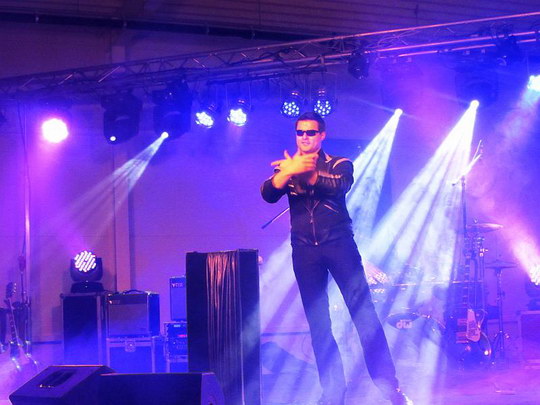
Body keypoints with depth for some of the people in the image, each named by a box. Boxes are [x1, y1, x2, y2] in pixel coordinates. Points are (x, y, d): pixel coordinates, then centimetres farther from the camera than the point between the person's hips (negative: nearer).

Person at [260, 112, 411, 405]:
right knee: (318, 325, 0)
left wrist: (304, 172, -27)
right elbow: (268, 194, -6)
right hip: (305, 251, 2)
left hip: (339, 243, -2)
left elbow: (339, 186, -13)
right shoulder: (285, 168, 14)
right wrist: (289, 172, -26)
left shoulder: (339, 164, 9)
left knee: (363, 312, -8)